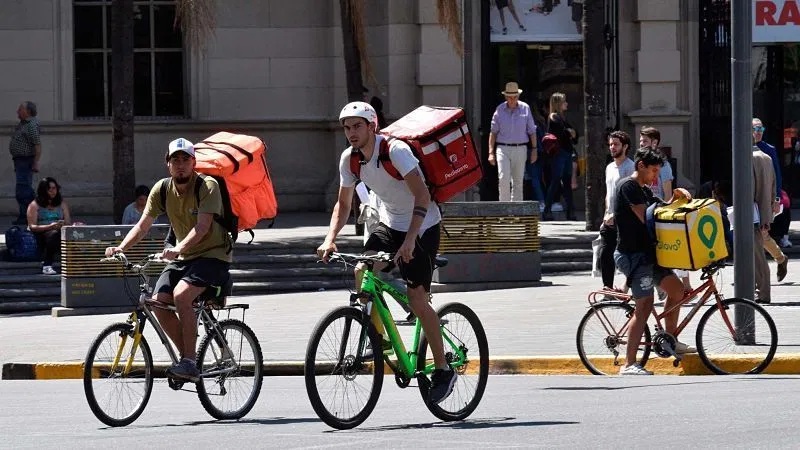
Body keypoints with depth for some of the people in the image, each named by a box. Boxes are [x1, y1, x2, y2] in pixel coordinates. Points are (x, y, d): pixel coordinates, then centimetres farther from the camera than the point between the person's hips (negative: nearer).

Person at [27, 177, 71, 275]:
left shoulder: (62, 204, 19)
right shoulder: (35, 205, 6)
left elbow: (69, 223, 14)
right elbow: (32, 227, -4)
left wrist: (63, 225, -12)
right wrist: (50, 227, -18)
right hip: (40, 235, -3)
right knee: (54, 234, -39)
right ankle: (46, 266, -37)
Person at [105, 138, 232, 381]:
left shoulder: (208, 186, -16)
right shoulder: (162, 189, 0)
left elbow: (202, 227, -27)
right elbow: (143, 226, -1)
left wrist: (178, 249, -43)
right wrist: (121, 248, -18)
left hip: (213, 254, -6)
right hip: (183, 258, 6)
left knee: (181, 296, -29)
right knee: (159, 302, -15)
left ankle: (190, 363, -22)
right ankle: (187, 357, 2)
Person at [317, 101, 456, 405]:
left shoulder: (395, 151, -25)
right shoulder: (349, 159, -5)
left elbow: (422, 196, -31)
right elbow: (343, 204, 6)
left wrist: (410, 239, -40)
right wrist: (330, 240, -11)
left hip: (422, 227, -6)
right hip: (389, 224, 6)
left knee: (417, 299, -13)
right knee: (362, 273, -20)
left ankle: (443, 369, -1)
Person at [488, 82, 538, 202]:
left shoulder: (525, 109, 3)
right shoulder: (500, 110, 1)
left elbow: (532, 131, 9)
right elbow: (493, 132, 5)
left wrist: (534, 149, 4)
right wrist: (491, 152, 0)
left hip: (520, 149, 1)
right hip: (503, 148, -1)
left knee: (518, 182, 5)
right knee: (503, 179, -15)